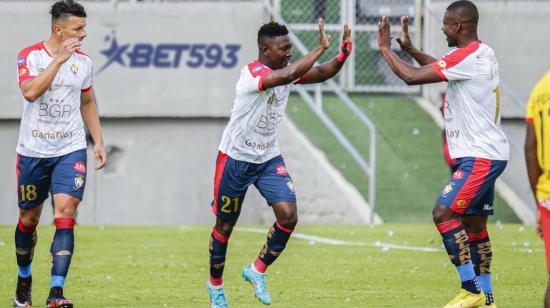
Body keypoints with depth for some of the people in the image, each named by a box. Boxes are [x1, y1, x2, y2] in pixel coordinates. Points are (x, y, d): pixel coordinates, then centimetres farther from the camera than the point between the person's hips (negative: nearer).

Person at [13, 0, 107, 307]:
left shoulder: (83, 61, 5)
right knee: (29, 219, 11)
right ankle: (24, 279, 36)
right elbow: (30, 92, -26)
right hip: (33, 151, -2)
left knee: (66, 214, -15)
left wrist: (99, 141, 12)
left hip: (71, 150, 2)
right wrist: (60, 58, -26)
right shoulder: (30, 55, -8)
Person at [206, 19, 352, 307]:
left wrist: (342, 55, -25)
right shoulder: (252, 73, -25)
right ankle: (215, 283, 30)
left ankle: (257, 271, 8)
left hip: (268, 159, 6)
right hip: (235, 159, -6)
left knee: (288, 216, -13)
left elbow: (321, 73, -6)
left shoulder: (286, 70, -1)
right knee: (225, 226, 8)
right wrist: (321, 48, -38)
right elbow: (290, 75, -41)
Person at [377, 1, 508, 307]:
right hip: (484, 155, 10)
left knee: (444, 213, -14)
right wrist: (409, 48, 25)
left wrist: (386, 48, -6)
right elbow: (442, 68, 33)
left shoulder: (467, 57, -19)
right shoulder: (483, 54, 13)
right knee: (474, 224, 13)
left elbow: (412, 76, -19)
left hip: (480, 156, -10)